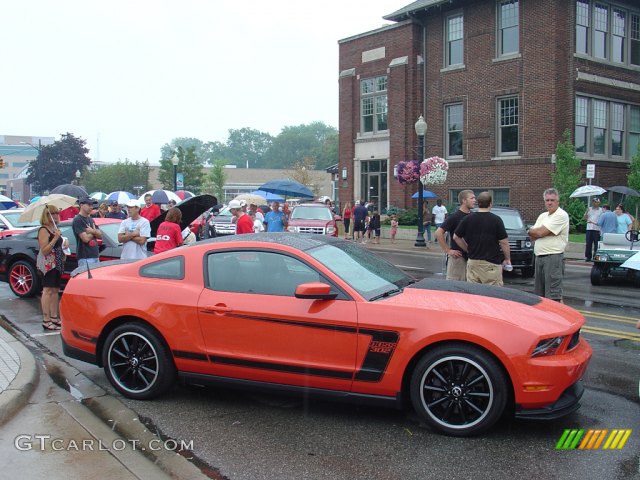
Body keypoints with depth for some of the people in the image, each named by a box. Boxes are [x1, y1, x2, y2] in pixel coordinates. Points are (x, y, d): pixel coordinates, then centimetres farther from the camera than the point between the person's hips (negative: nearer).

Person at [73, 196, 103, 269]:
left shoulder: (90, 219, 17)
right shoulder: (77, 220, -10)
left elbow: (100, 235, 11)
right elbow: (85, 239, -18)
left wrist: (93, 231, -10)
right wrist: (94, 232, 1)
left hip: (96, 256, 8)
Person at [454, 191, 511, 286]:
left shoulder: (467, 219, 3)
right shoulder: (496, 220, -8)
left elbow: (456, 237, 9)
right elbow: (504, 242, -7)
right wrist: (507, 259, 6)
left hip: (472, 262, 4)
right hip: (491, 263, -4)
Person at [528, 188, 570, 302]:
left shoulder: (561, 215, -9)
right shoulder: (542, 216, 18)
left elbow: (540, 233, -16)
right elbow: (533, 237, 9)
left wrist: (531, 230, 4)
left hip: (553, 257, -9)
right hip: (539, 257, 9)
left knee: (553, 296, -9)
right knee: (539, 295, 15)